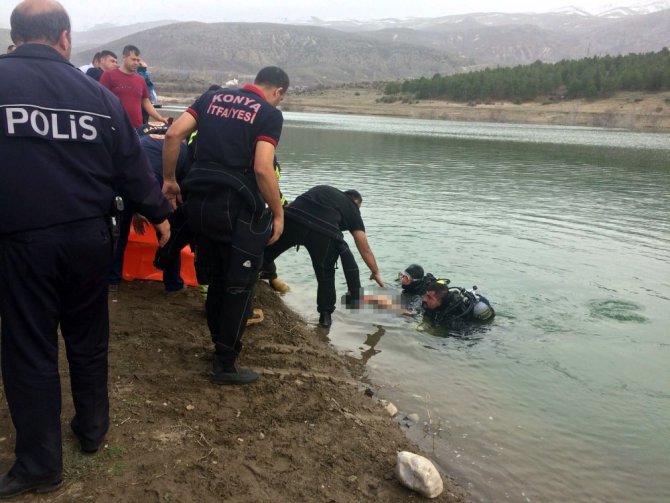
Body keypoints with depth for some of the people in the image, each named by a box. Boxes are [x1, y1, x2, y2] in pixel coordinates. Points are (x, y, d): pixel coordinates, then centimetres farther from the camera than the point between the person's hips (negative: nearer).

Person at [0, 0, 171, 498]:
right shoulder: (97, 92, 0)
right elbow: (132, 164, 5)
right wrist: (159, 212, 18)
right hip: (89, 236, 3)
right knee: (89, 339, 18)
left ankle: (40, 464, 19)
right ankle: (92, 429, 34)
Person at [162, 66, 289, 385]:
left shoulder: (213, 97, 14)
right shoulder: (269, 114, -3)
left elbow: (173, 135, 4)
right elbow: (262, 169, -15)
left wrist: (169, 179, 12)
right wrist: (278, 214, -6)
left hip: (198, 202, 6)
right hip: (237, 208, -6)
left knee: (216, 279, 21)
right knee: (239, 284, 7)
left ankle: (221, 343, 35)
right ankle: (224, 364, 14)